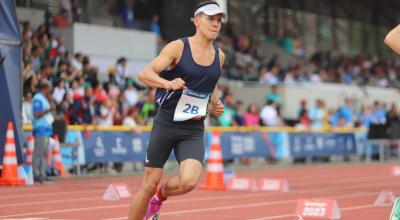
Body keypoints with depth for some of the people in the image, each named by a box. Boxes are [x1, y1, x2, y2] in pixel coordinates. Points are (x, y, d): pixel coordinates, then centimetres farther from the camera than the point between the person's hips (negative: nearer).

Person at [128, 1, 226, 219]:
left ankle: (160, 196, 15)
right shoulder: (178, 47, -8)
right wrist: (168, 83, -34)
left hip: (193, 130, 3)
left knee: (188, 182, -19)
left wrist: (215, 105, 8)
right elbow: (144, 74, -16)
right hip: (166, 124, -3)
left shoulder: (219, 56, 8)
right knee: (149, 185, 0)